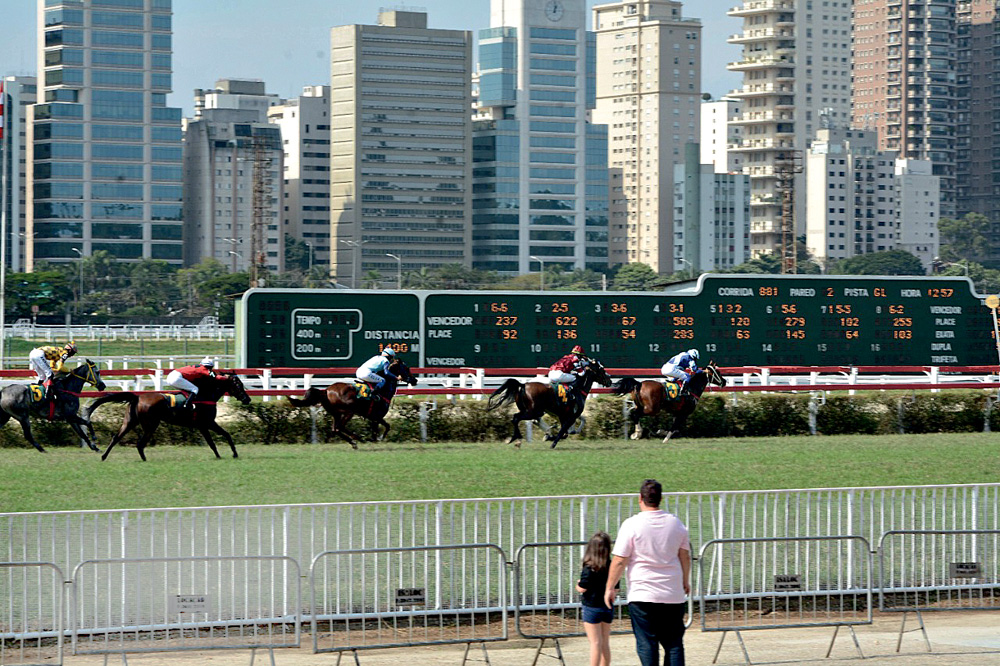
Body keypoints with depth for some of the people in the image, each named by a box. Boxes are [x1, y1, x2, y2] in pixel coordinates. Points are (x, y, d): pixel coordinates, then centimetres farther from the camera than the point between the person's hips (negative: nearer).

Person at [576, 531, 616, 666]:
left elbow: (583, 589, -16)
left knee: (595, 643, -4)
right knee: (605, 643, 13)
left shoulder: (589, 569, -15)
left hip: (592, 608, -5)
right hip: (608, 608, 5)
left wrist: (578, 585, 6)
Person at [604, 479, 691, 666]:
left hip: (642, 595, -4)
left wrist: (609, 588, 1)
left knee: (646, 644, 0)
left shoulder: (632, 524, -9)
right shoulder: (675, 523, 4)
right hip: (673, 595, 4)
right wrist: (686, 581, 29)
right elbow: (685, 556, 14)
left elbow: (619, 561, -9)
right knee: (674, 643, 8)